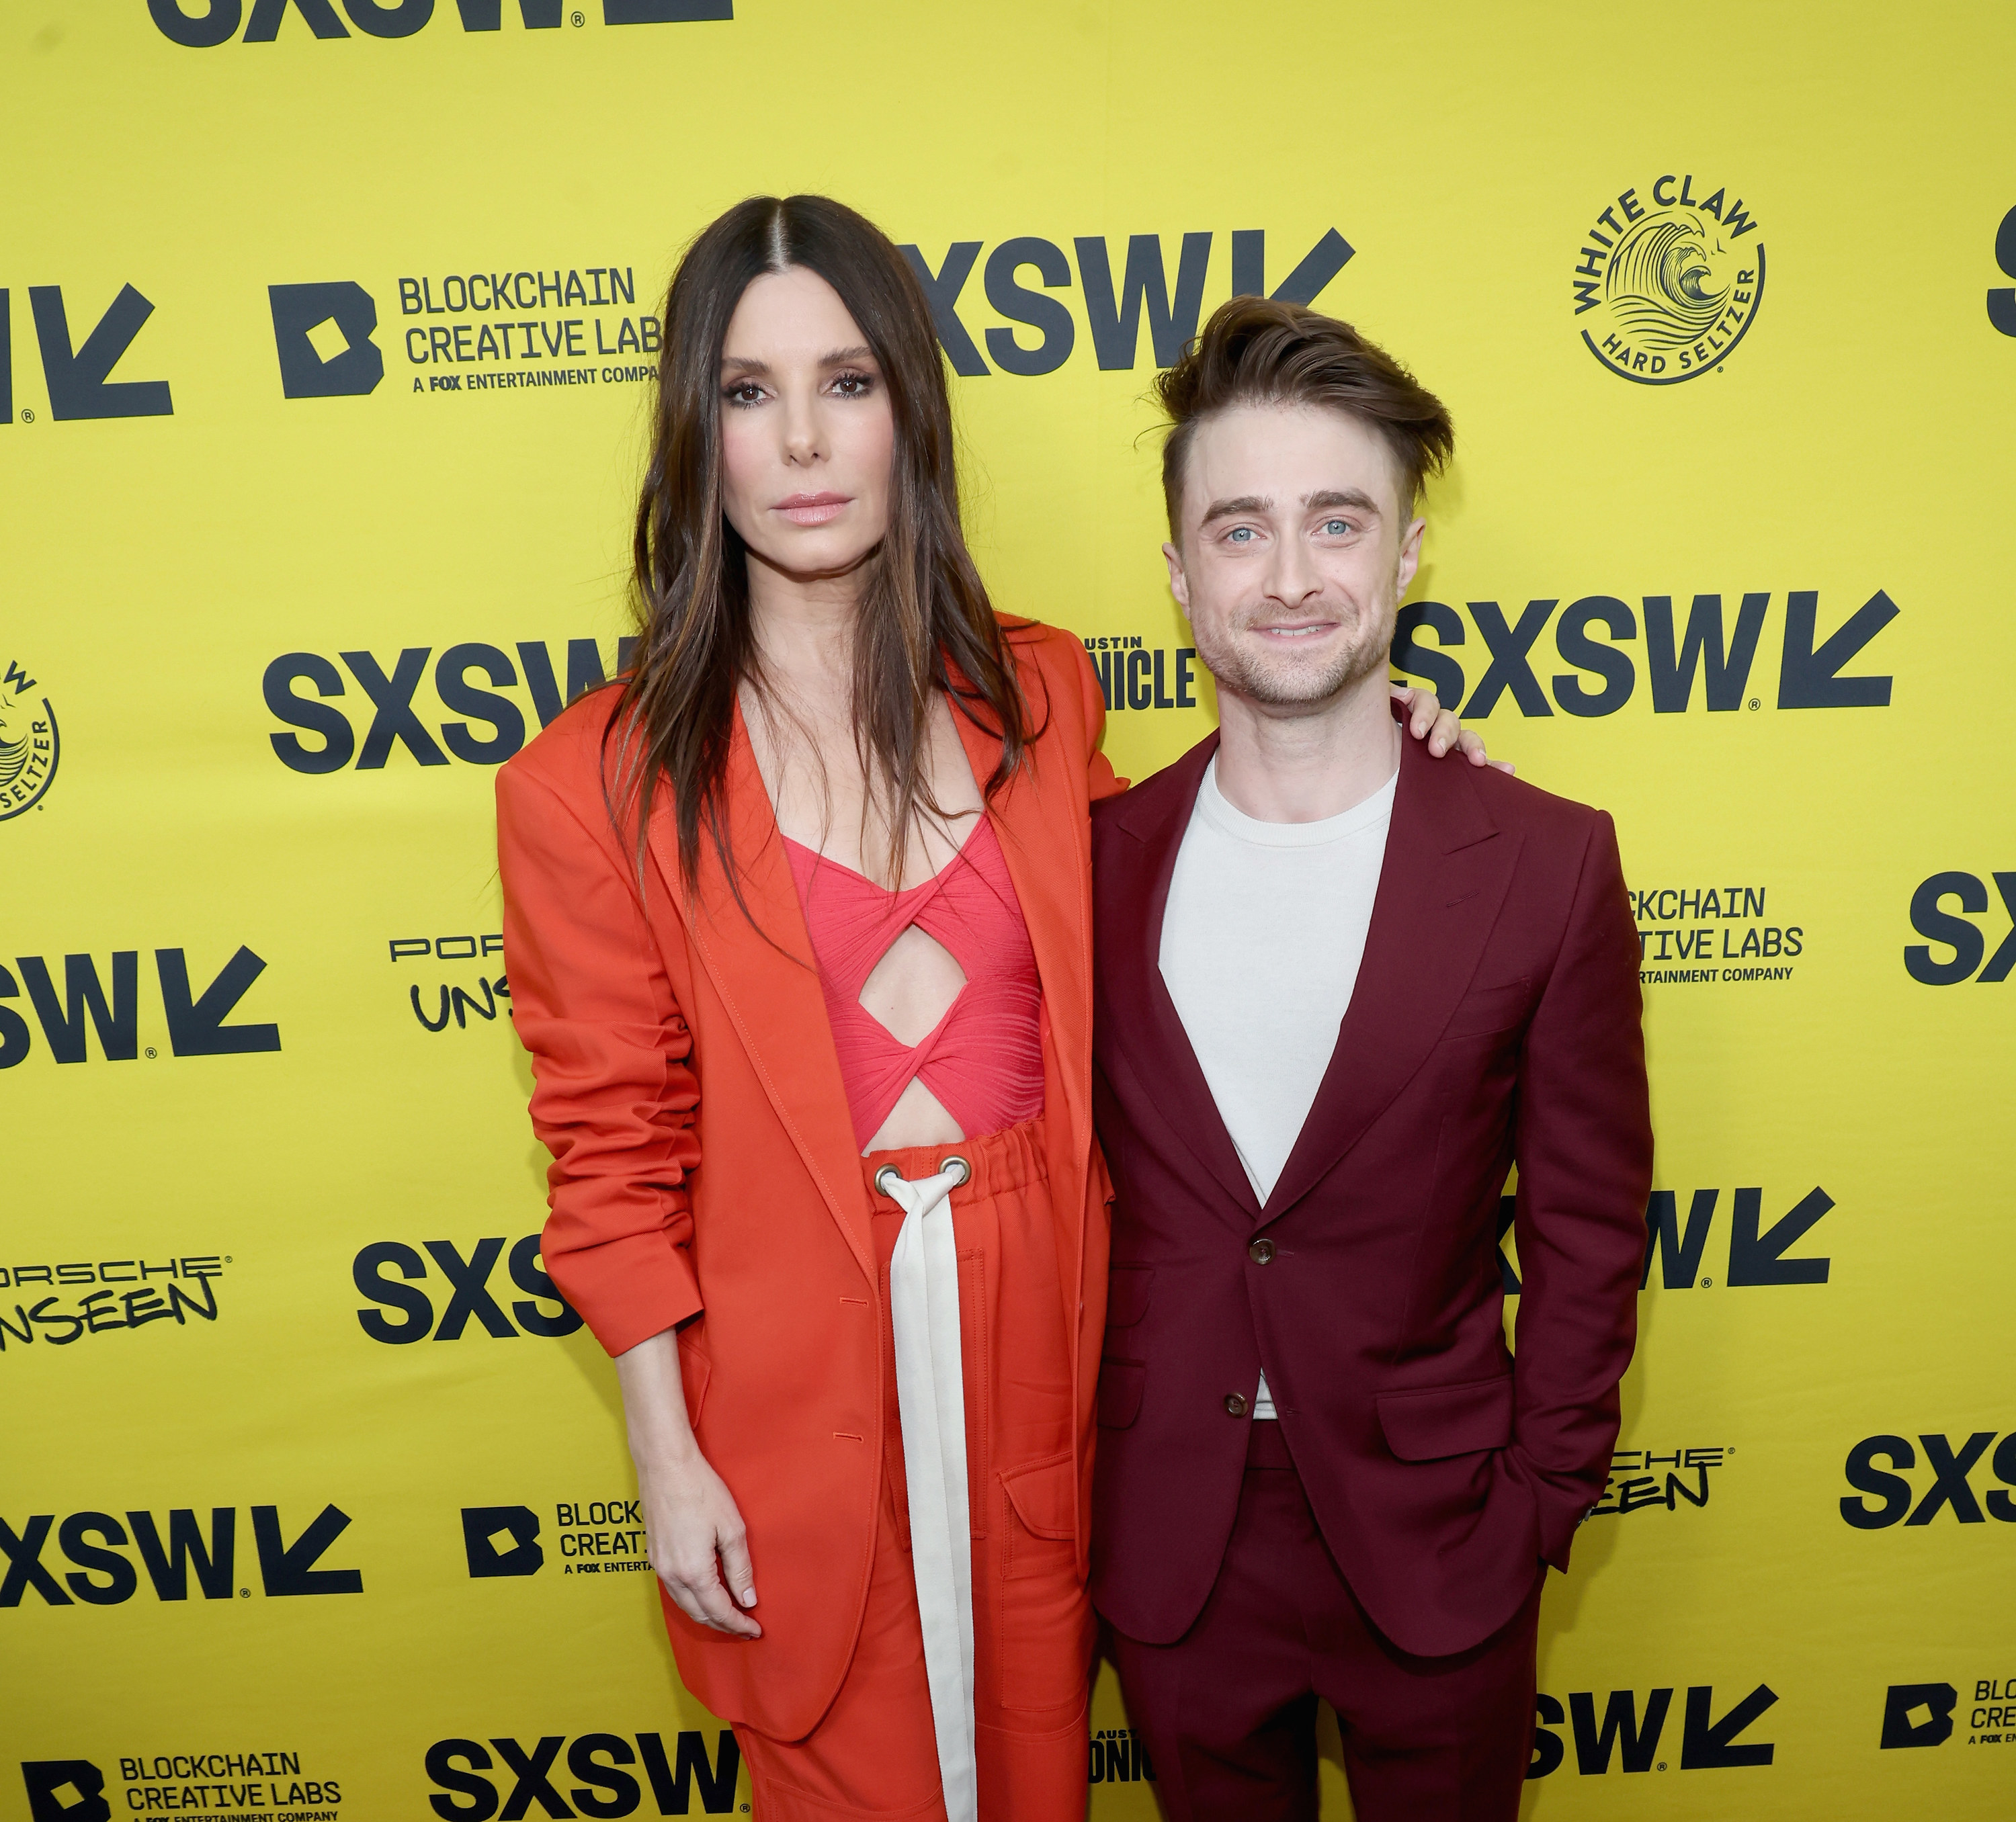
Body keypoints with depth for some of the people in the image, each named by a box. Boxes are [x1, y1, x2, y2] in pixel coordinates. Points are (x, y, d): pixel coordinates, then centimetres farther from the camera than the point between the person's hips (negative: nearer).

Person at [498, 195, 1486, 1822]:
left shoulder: (1041, 693, -1)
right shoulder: (593, 787, -11)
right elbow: (616, 1150, -6)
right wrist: (667, 1462, -4)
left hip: (1039, 1325, 3)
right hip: (799, 1366, -2)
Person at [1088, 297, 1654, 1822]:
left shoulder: (1548, 865, -12)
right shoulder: (1097, 858, -8)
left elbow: (1590, 1225, -5)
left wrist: (1539, 1499, -3)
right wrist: (1066, 1463, 3)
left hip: (1431, 1536, -1)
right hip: (1167, 1539, 2)